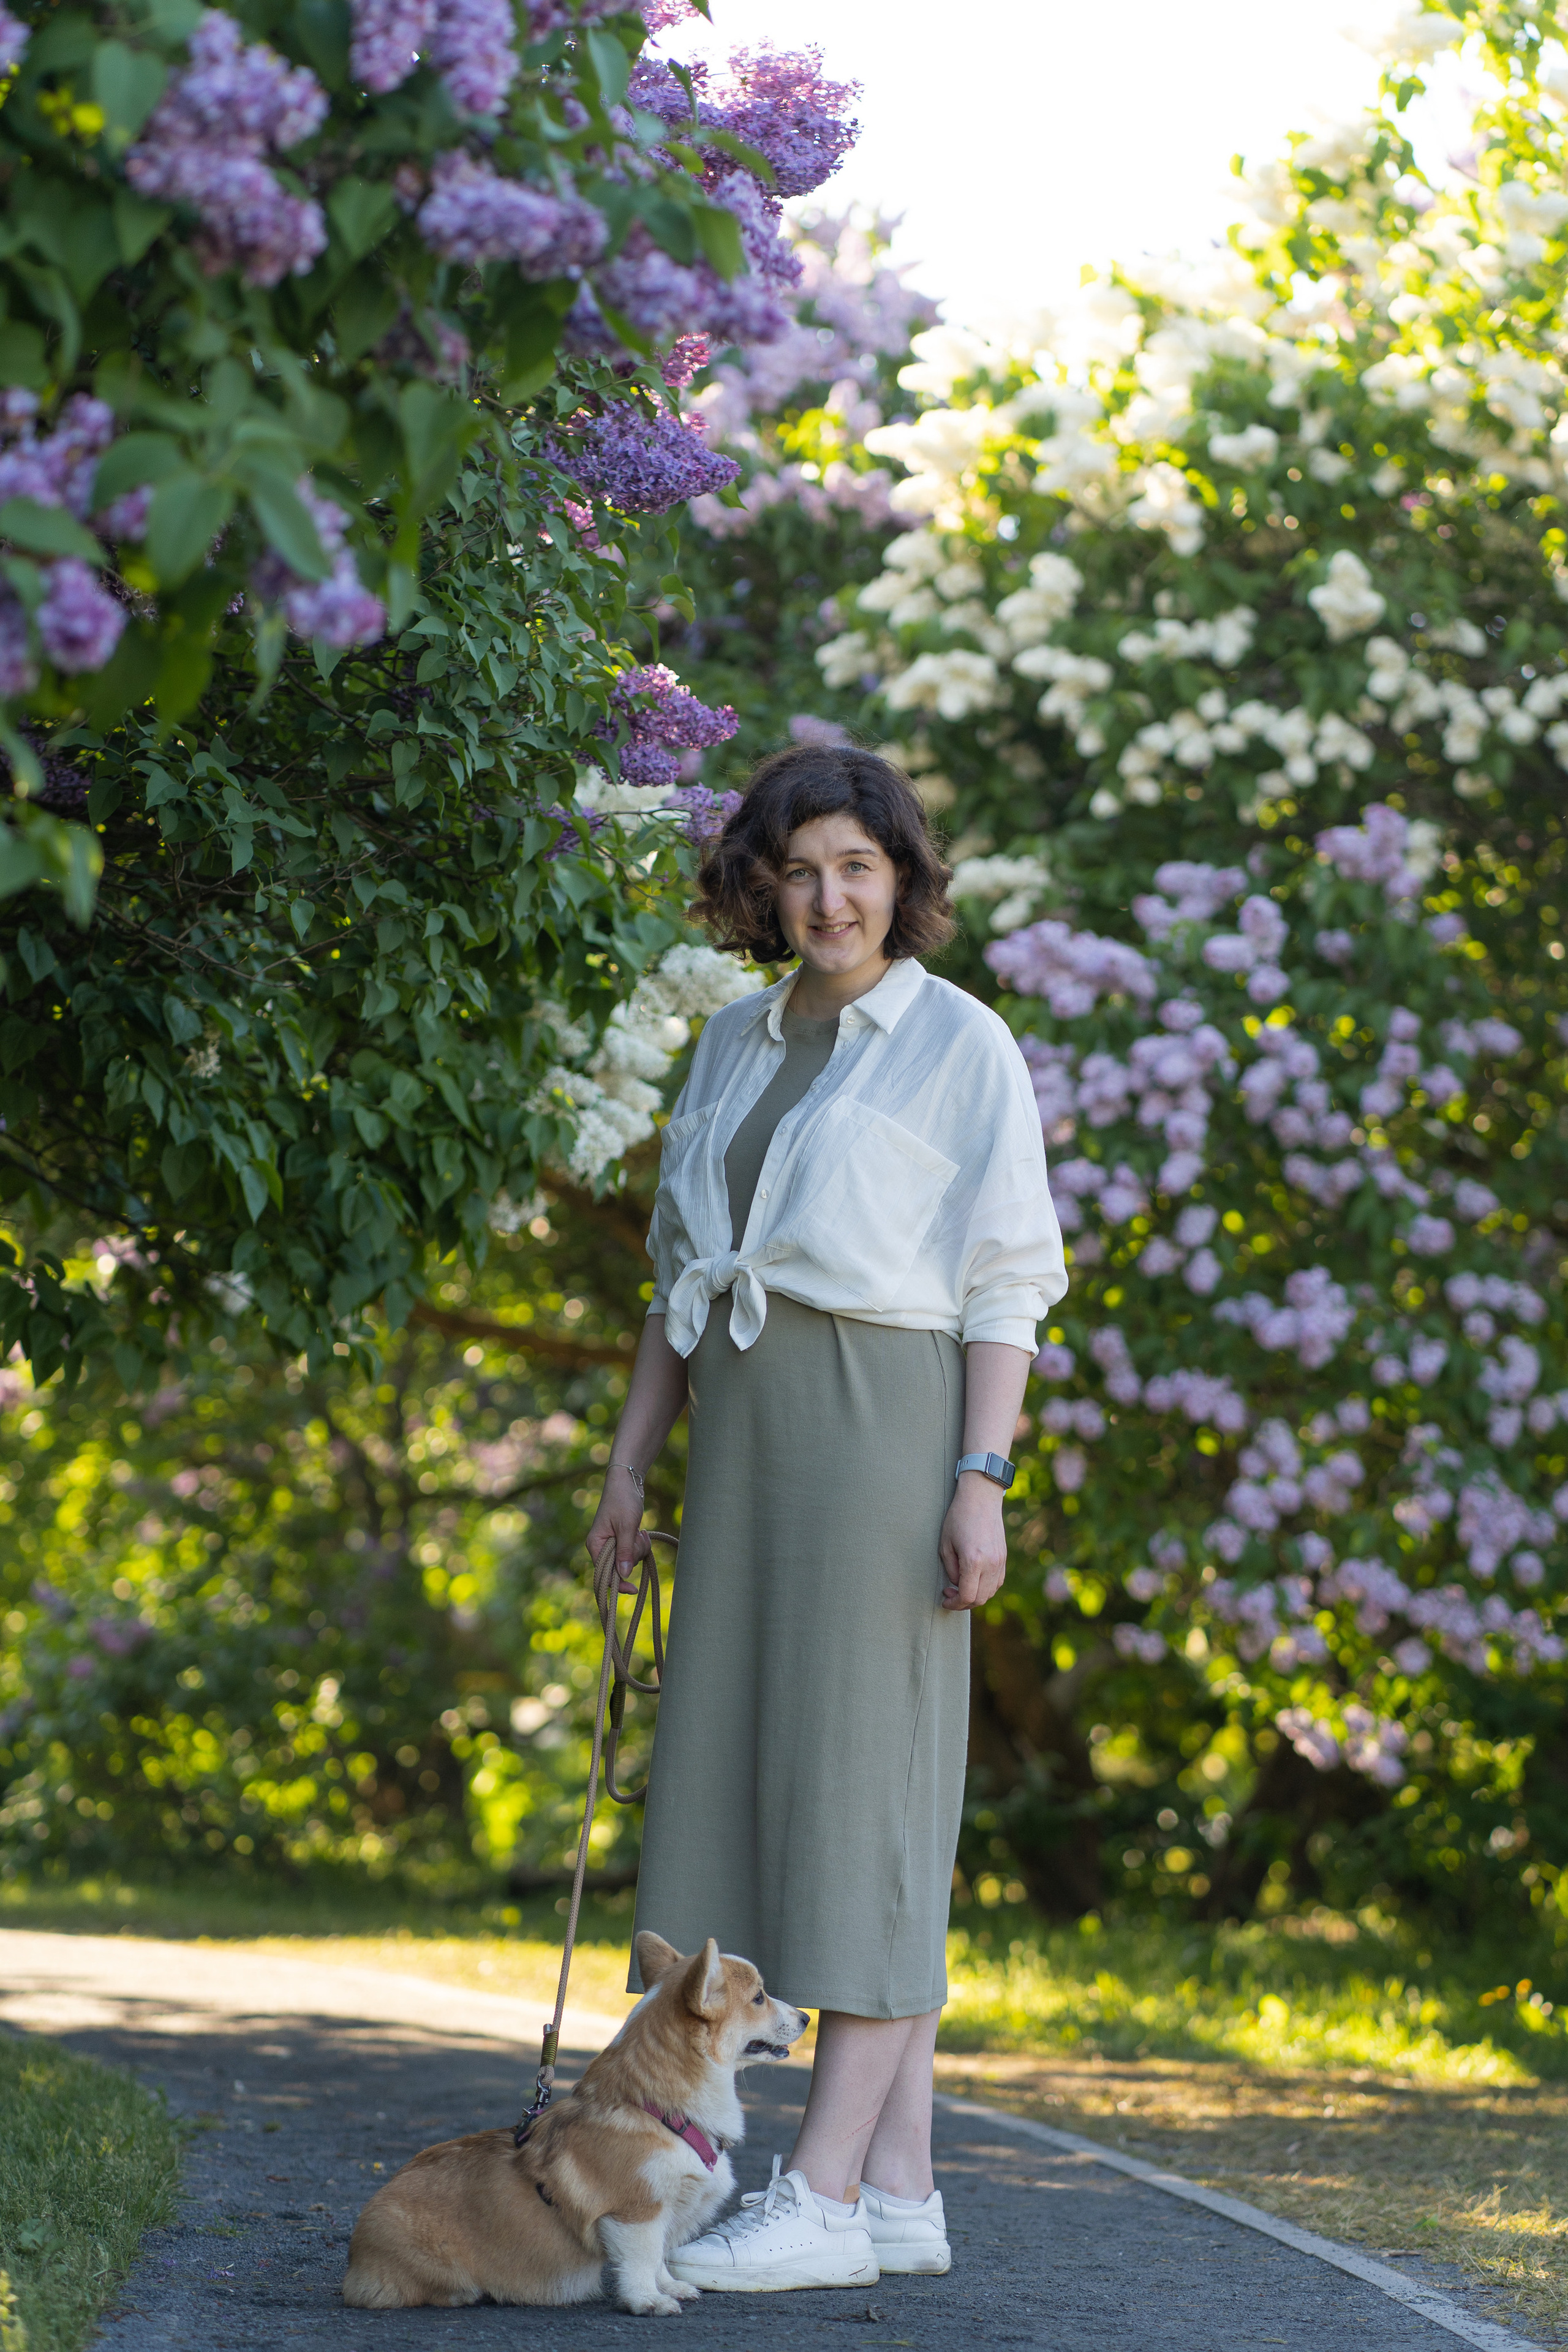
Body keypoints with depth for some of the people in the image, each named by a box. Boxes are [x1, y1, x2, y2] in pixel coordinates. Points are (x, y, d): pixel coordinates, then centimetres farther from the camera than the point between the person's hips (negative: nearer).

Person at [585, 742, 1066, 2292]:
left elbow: (1005, 1282, -5)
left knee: (863, 1778, -9)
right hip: (745, 1436, 7)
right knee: (759, 1773, 4)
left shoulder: (960, 1043, -1)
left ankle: (826, 2191, -10)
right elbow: (681, 1274, 21)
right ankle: (902, 2189, 7)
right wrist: (631, 1462, 16)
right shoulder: (737, 1044, 17)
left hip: (882, 1424, -7)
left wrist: (981, 1479, -14)